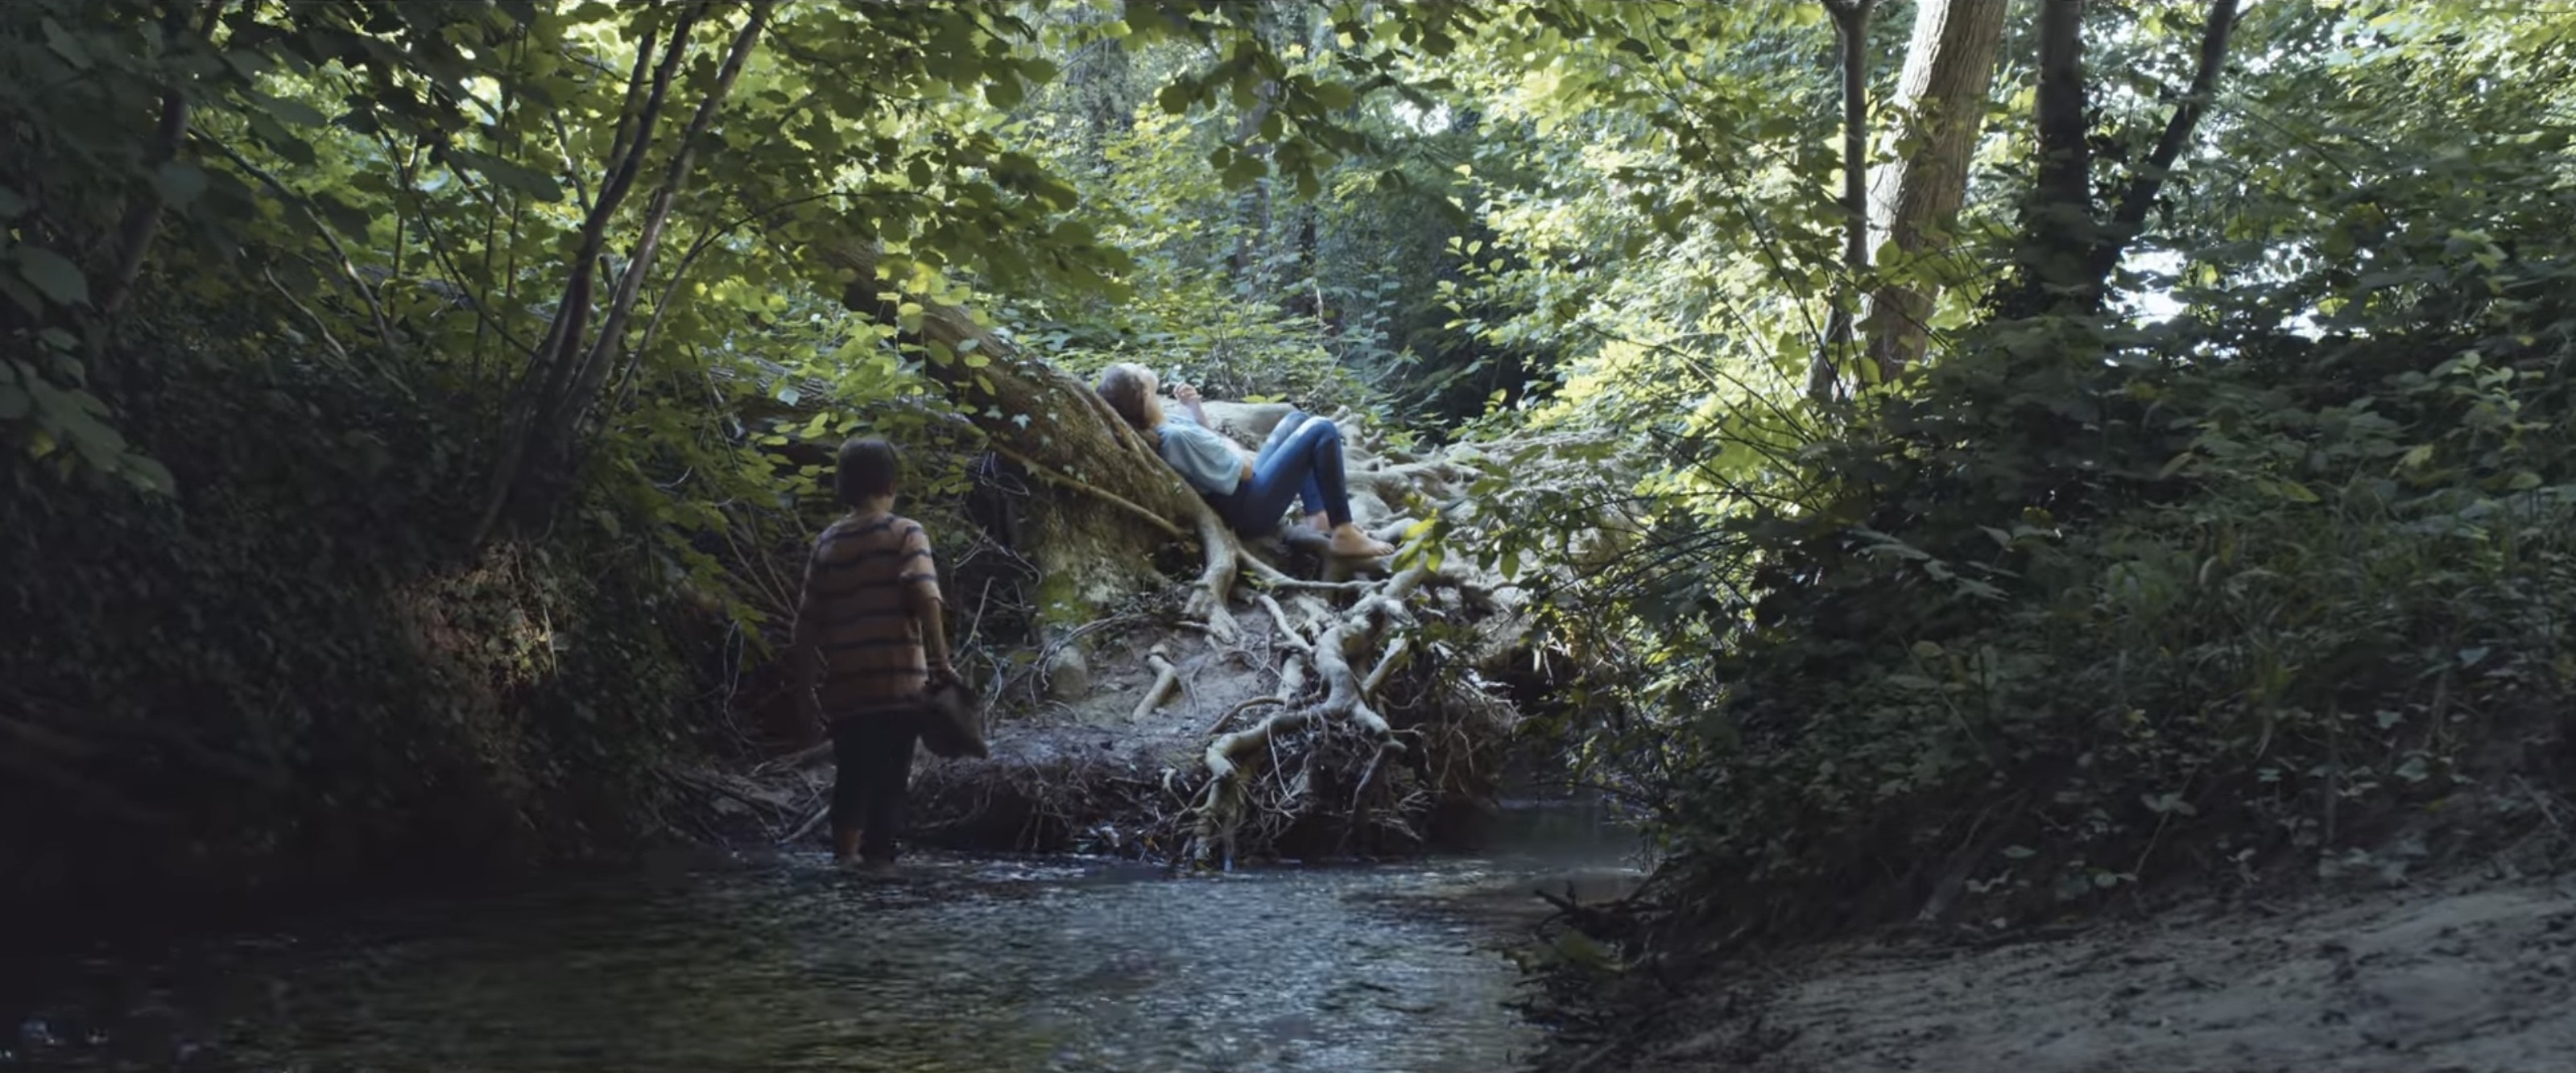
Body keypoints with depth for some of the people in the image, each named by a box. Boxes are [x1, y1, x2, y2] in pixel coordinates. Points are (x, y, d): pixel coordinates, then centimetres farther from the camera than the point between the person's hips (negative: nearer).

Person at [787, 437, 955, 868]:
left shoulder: (828, 542, 10)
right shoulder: (905, 534, -2)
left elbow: (807, 621, 9)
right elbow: (926, 601, -16)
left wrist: (806, 686, 15)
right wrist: (941, 663, -11)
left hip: (843, 688, 4)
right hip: (898, 685, -4)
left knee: (852, 777, 16)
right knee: (889, 780, 3)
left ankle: (845, 856, 15)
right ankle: (878, 860, 2)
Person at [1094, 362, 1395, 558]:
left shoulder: (1164, 426, 1)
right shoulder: (1177, 435, -28)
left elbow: (1207, 439, 17)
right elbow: (1245, 469, -20)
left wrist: (1194, 406, 0)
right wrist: (1232, 447, 1)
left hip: (1247, 496, 10)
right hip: (1252, 508, -10)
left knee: (1297, 420, 22)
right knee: (1321, 430, -13)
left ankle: (1319, 518, 12)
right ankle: (1343, 534, -11)